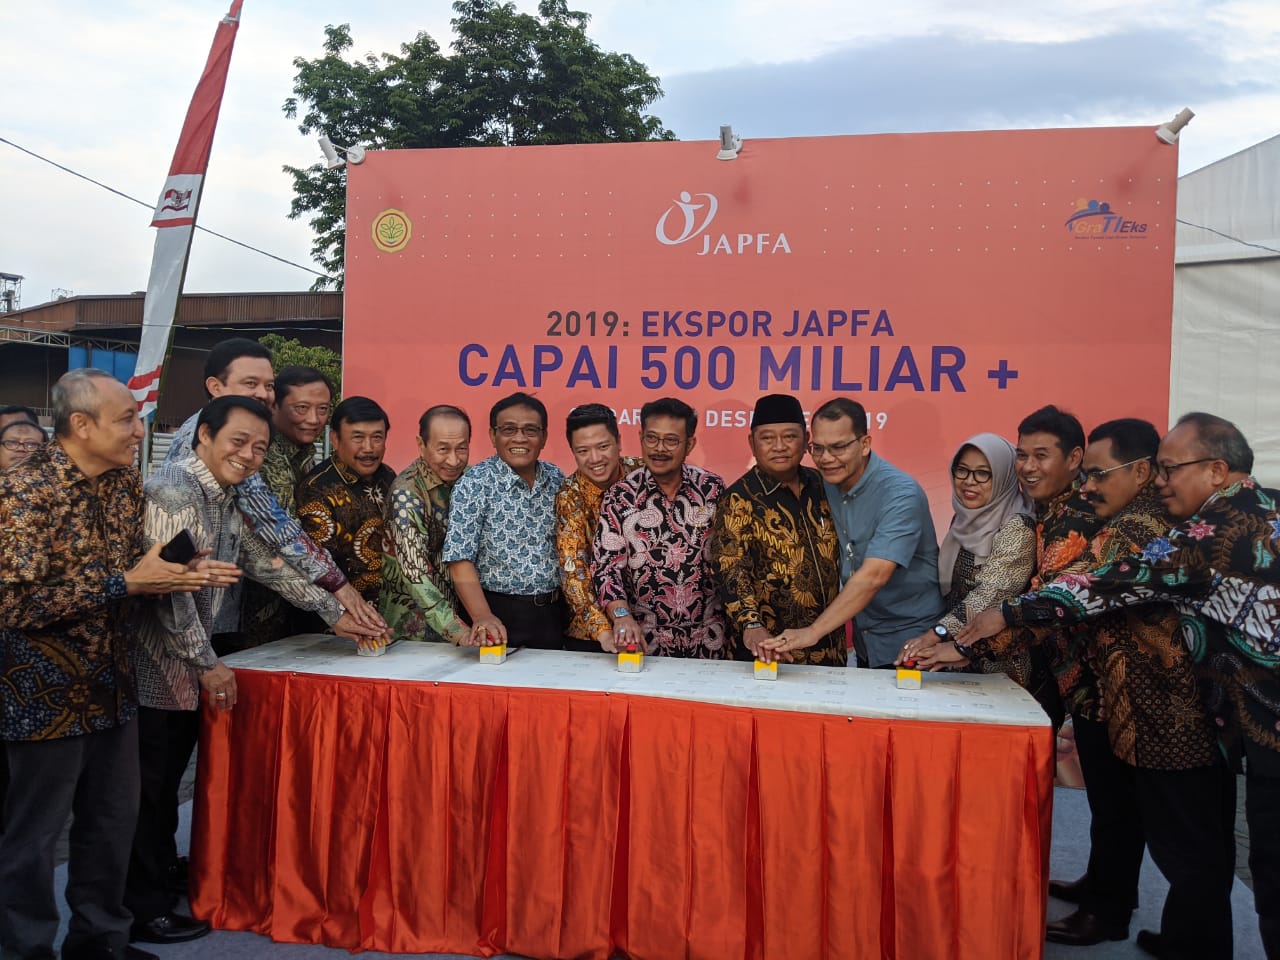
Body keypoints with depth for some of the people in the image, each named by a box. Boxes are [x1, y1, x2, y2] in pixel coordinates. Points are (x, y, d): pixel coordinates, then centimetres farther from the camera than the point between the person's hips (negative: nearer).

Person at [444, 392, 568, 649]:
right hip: (500, 615, -4)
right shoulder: (473, 485, -10)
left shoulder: (557, 480, 4)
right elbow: (461, 559, -15)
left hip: (554, 614, 4)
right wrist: (483, 617, -28)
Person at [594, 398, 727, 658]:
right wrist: (622, 615, -24)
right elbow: (607, 565, -8)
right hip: (645, 638, -1)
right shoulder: (620, 496, -4)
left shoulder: (713, 489, 0)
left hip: (709, 639, 1)